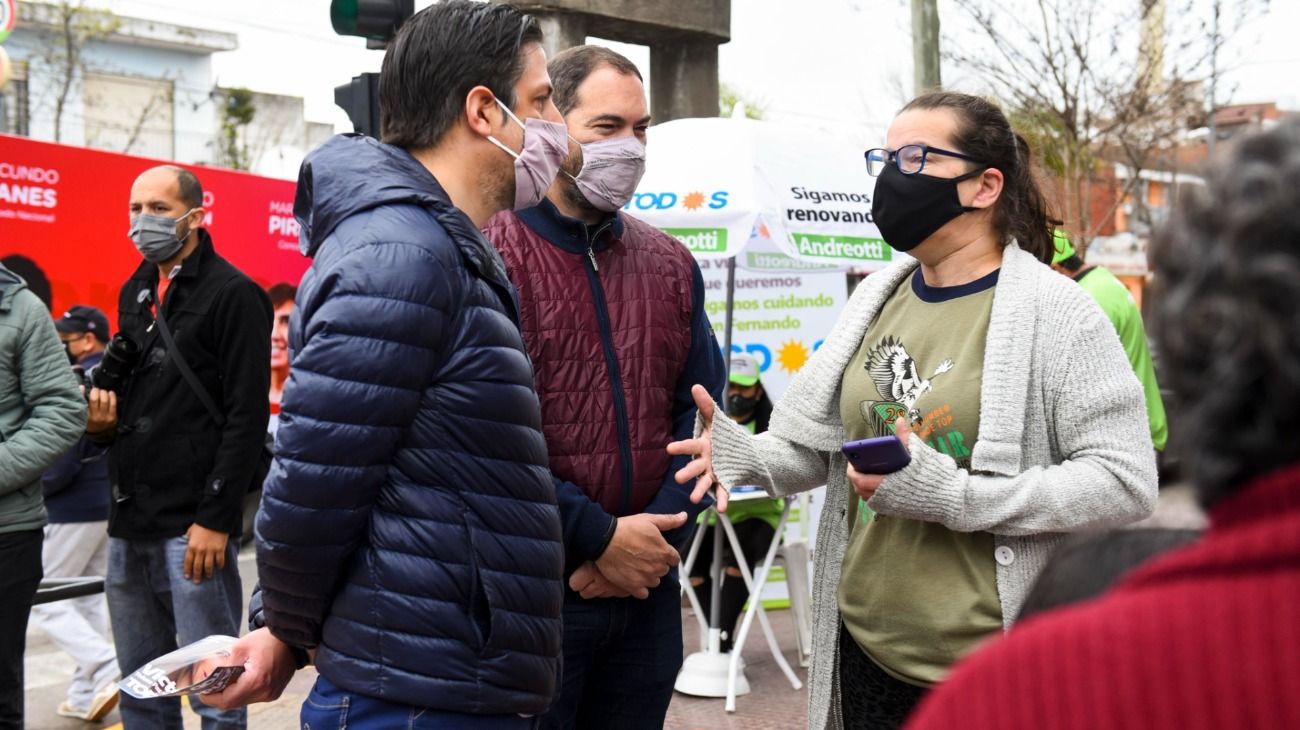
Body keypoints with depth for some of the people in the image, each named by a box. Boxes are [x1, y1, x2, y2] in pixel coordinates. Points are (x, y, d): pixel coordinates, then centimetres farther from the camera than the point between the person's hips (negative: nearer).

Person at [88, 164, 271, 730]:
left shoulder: (232, 294, -7)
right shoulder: (135, 293, 17)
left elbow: (247, 416, -13)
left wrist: (215, 517, -18)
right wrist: (103, 417, 5)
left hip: (193, 527, -8)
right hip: (129, 523, 8)